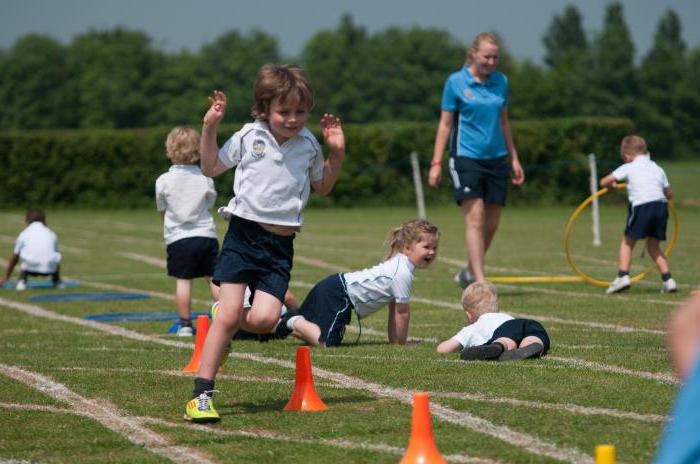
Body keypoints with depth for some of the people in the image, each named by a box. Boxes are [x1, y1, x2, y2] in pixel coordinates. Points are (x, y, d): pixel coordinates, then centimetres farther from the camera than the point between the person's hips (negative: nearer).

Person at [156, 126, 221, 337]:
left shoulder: (163, 181, -3)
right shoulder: (205, 179, 1)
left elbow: (162, 211, 9)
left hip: (178, 238, -2)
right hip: (206, 234, 2)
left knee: (183, 281, 1)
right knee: (214, 279, 6)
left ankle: (185, 325, 2)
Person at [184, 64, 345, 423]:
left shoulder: (308, 144, 8)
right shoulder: (249, 137, 2)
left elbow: (322, 187, 23)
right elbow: (211, 168, 12)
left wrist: (336, 153, 8)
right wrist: (210, 127, 1)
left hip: (281, 245, 2)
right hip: (243, 233, -2)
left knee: (264, 319, -14)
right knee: (229, 315, -12)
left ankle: (224, 324, 22)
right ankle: (201, 395, -7)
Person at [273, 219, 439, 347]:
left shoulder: (399, 264, 13)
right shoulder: (403, 274, -18)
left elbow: (394, 309, 19)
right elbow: (402, 313, -12)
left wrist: (393, 339, 19)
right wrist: (401, 343, 0)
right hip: (338, 294, -11)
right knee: (327, 343, -24)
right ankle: (293, 321, -8)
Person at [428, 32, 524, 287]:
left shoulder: (501, 82, 9)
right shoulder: (456, 82, -4)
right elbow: (445, 123, -1)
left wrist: (514, 158, 18)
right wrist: (436, 163, -6)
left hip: (496, 158, 5)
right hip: (466, 158, -5)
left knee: (491, 224, 5)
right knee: (475, 218, -14)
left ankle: (468, 273, 25)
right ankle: (480, 282, -15)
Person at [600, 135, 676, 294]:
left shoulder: (628, 168, 9)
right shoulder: (657, 168, 22)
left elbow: (604, 182, 8)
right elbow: (669, 194, 26)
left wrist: (612, 184, 30)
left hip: (642, 206, -5)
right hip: (661, 205, 5)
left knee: (627, 242, 11)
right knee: (653, 246, 18)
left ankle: (623, 276, -3)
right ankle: (668, 280, 9)